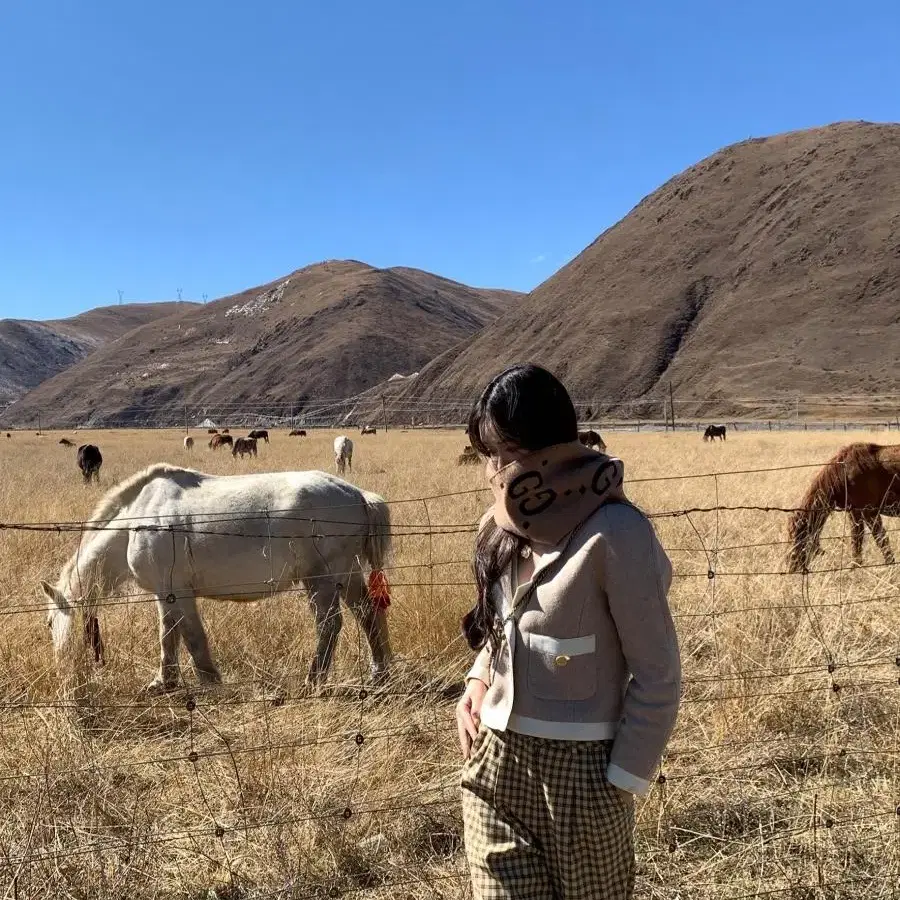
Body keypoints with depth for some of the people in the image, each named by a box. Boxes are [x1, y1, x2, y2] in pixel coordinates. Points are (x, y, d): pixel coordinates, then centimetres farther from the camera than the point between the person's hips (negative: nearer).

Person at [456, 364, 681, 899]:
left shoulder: (614, 533, -17)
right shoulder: (506, 523, 3)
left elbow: (657, 675, -13)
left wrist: (625, 782, -11)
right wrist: (478, 683, 2)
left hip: (580, 766, -5)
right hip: (496, 760, 5)